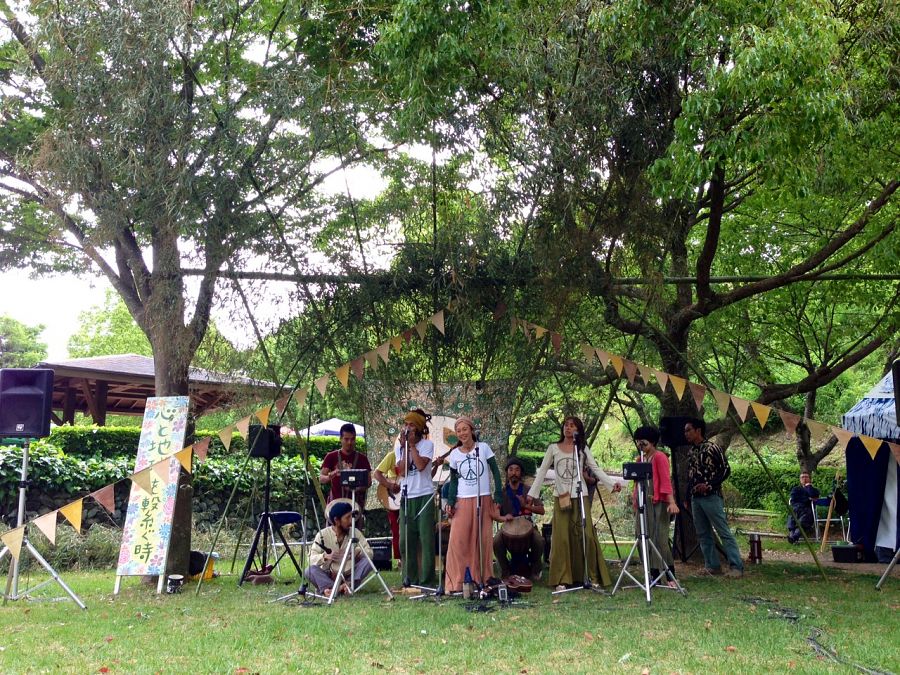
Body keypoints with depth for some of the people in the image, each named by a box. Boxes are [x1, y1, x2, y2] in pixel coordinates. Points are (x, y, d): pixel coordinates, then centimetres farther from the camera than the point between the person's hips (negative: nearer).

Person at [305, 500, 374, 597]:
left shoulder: (355, 533, -1)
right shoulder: (323, 535, -6)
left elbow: (369, 552, -5)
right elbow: (311, 559, -13)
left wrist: (356, 551, -24)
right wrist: (324, 556, -32)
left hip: (350, 576, 1)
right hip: (328, 577, -1)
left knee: (367, 561, -22)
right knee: (310, 570, -28)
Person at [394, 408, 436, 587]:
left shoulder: (427, 445, 0)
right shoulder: (399, 446, 10)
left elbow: (421, 465, -17)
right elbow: (402, 471, -3)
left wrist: (412, 444, -10)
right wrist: (404, 447, -6)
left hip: (424, 496, -4)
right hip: (406, 497, 4)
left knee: (426, 539, -4)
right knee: (406, 540, 3)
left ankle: (426, 580, 1)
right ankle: (410, 578, 12)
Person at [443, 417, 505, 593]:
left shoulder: (483, 448, 0)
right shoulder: (454, 454, 5)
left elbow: (496, 472, 3)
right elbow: (453, 480, 10)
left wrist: (498, 496, -4)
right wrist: (450, 502, -2)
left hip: (484, 500, -1)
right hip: (463, 502, 1)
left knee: (484, 540, 0)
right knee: (458, 541, -7)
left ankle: (484, 579, 10)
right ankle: (456, 583, -3)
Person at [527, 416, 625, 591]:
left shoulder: (582, 449, 8)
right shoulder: (553, 448, 7)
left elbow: (596, 469, 2)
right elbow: (542, 471, 7)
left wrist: (612, 483, -11)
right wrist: (532, 493, 2)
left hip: (580, 496, 0)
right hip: (560, 497, 0)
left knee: (586, 535, -4)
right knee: (562, 537, -2)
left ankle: (592, 577, 7)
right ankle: (562, 579, 3)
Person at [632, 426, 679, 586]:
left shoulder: (660, 457, -6)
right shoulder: (640, 459, 16)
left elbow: (666, 481, -15)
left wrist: (672, 501, -24)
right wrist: (635, 498, 13)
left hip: (658, 502, -7)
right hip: (643, 503, 7)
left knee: (659, 538, -9)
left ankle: (670, 576, -1)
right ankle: (654, 575, 10)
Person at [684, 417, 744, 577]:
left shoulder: (712, 448, -7)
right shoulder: (691, 451, 14)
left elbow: (726, 470, -8)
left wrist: (709, 485, -16)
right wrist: (688, 497, 17)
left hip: (711, 497, -8)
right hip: (695, 498, 8)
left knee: (724, 532, -8)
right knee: (703, 534, 8)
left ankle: (737, 567, -9)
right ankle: (713, 566, 14)